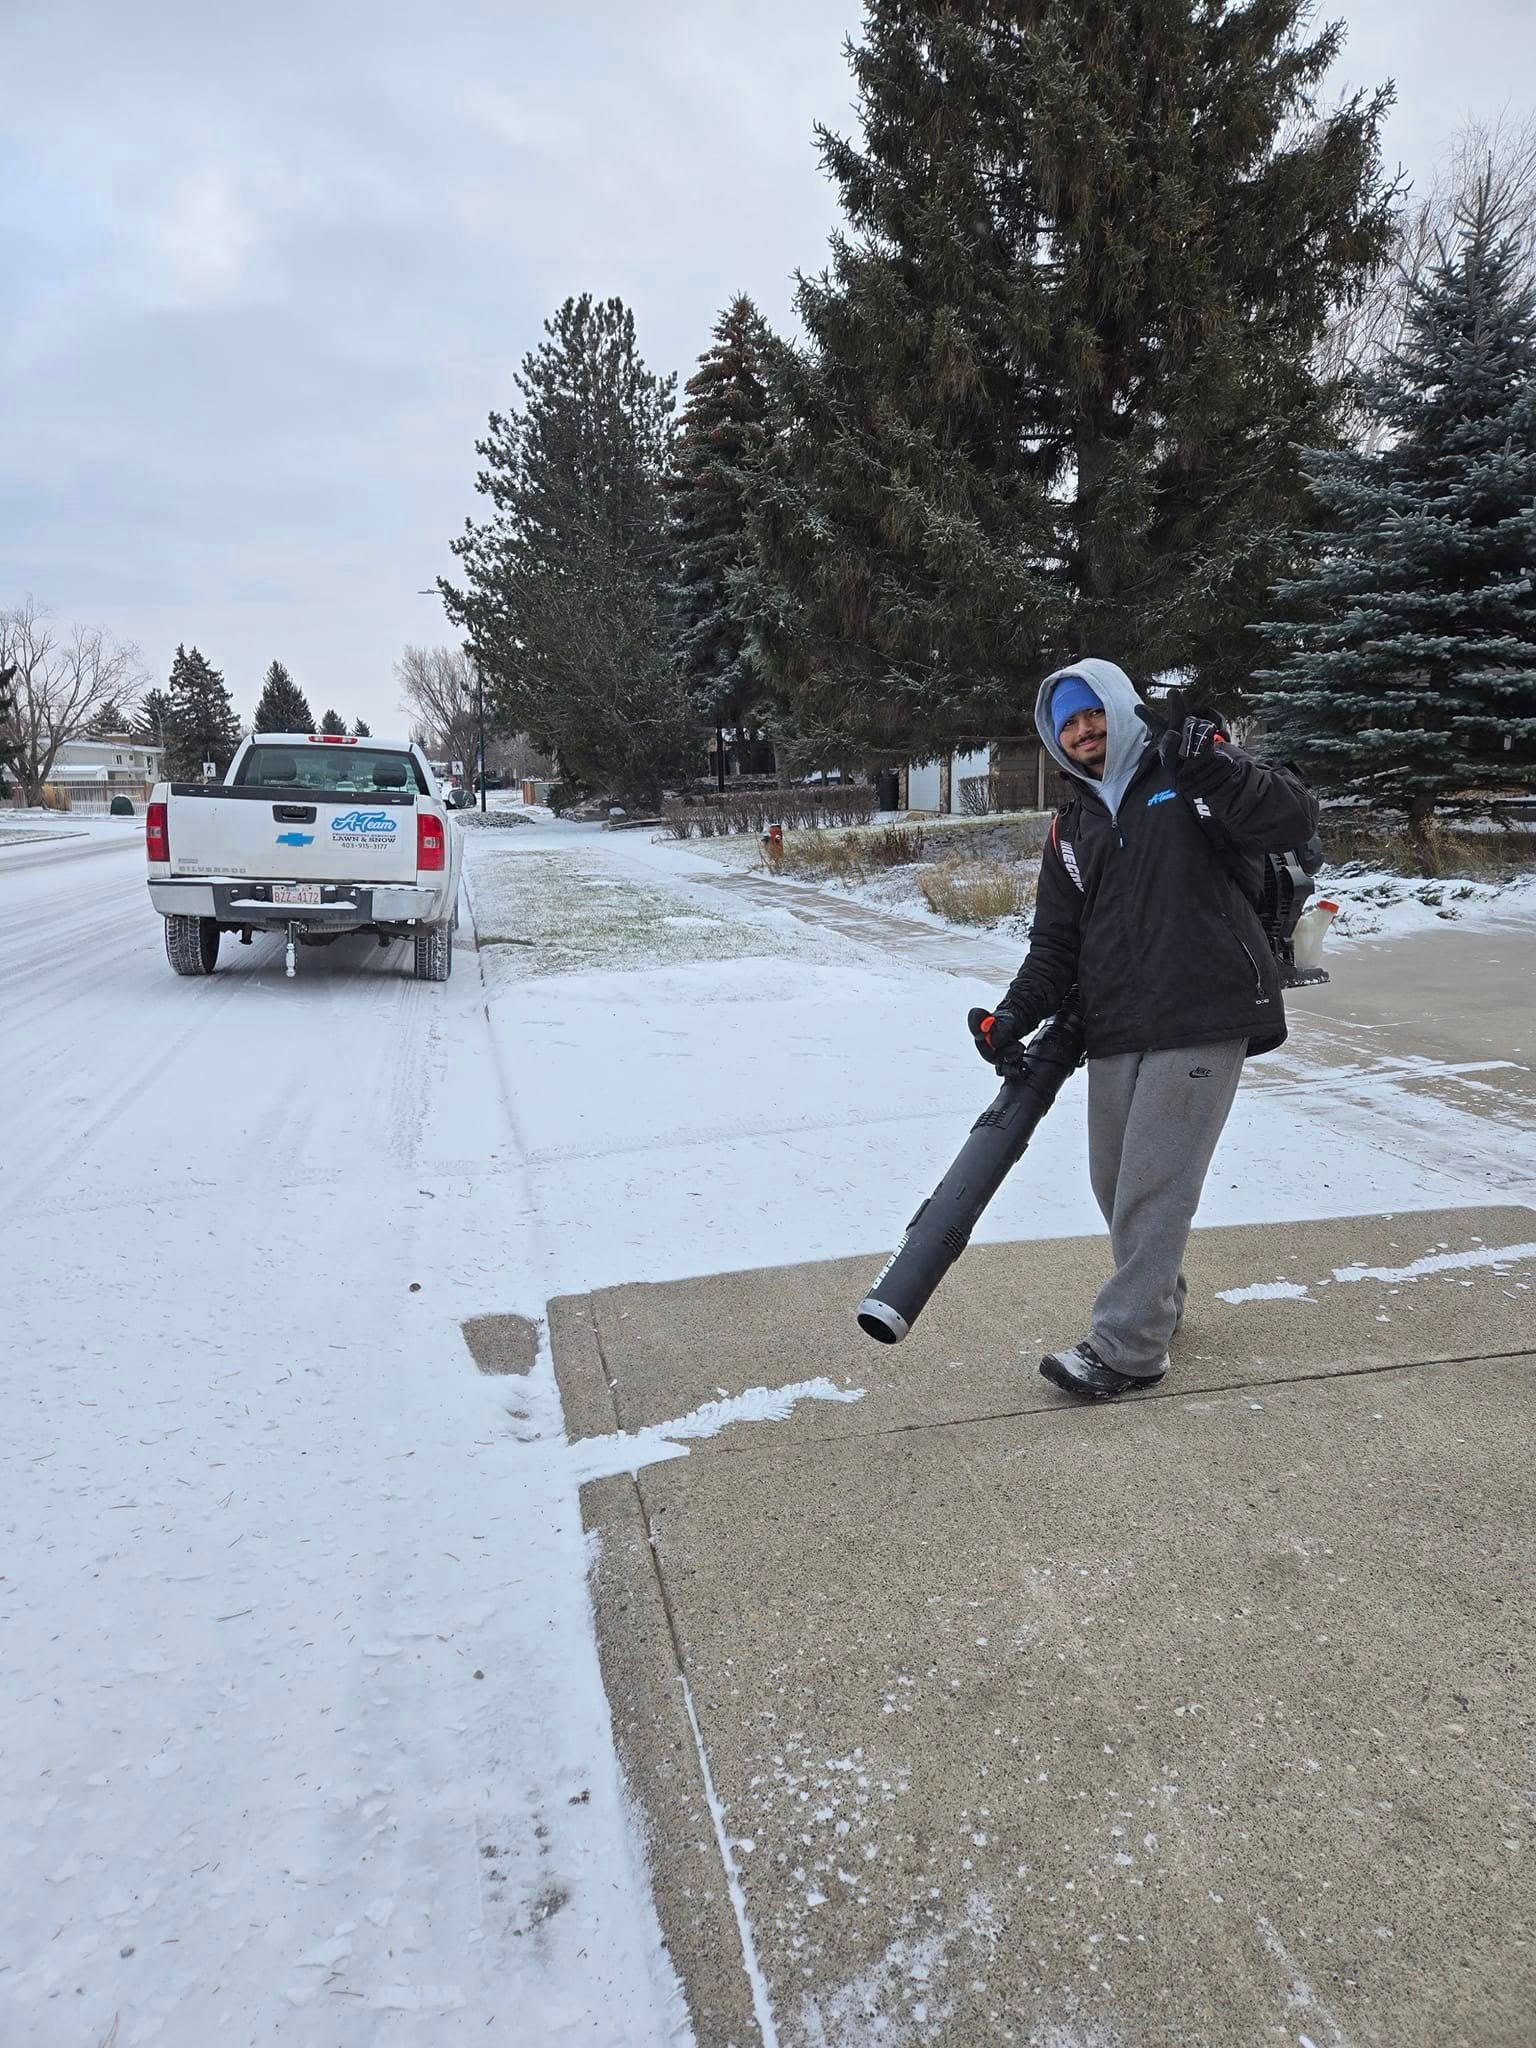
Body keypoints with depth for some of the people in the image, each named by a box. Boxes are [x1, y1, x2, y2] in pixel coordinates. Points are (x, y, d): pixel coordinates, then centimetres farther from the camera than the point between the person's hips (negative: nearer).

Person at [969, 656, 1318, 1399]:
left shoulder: (1188, 781, 2)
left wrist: (1215, 769, -24)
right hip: (1113, 1031, 6)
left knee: (1154, 1184, -7)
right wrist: (1017, 1013, 1)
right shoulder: (1071, 828, 18)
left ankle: (1127, 1346, 1)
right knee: (1115, 1180, 12)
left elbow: (1294, 819, -10)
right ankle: (1156, 1301, 34)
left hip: (1201, 1020, -6)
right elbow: (1055, 941, 15)